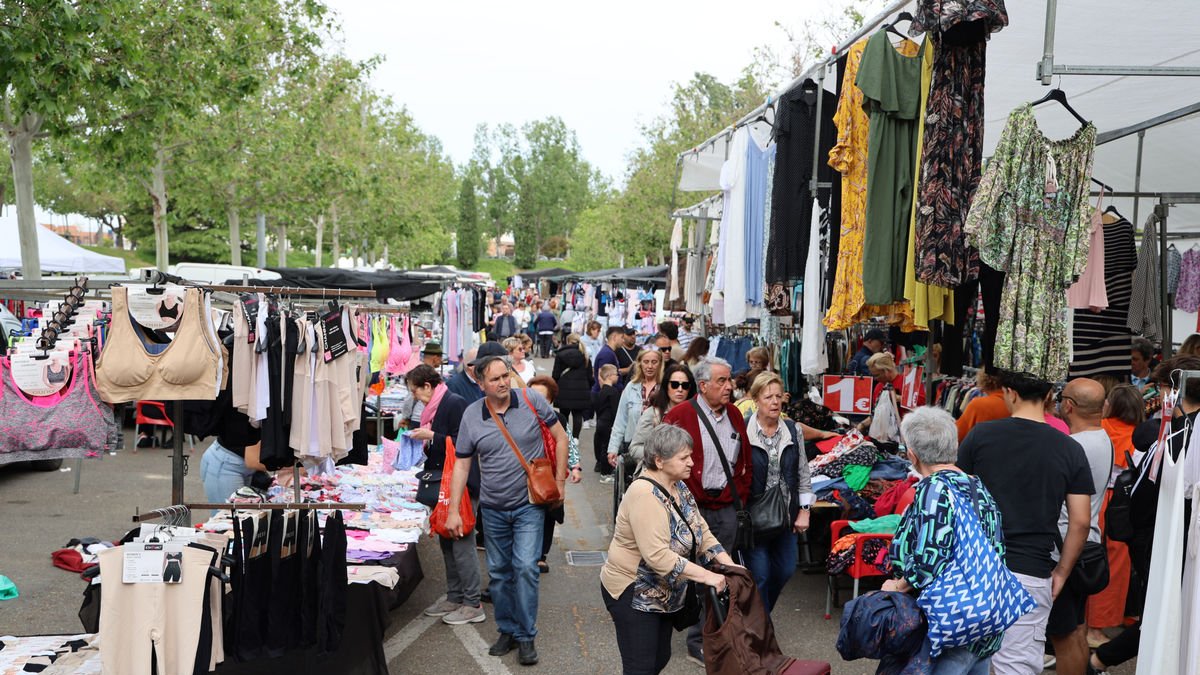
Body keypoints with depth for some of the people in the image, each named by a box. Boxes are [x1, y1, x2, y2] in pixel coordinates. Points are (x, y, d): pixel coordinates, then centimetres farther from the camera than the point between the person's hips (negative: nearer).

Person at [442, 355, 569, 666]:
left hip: (529, 504, -2)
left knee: (525, 567, -10)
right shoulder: (471, 415, -4)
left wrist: (560, 480, -2)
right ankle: (507, 630, 27)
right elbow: (461, 465, 1)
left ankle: (526, 636, 3)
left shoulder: (531, 400, -9)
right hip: (493, 509, 3)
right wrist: (453, 510, -2)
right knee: (498, 571, 11)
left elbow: (560, 436, 2)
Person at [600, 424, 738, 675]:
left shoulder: (679, 487, 2)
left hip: (660, 593, 9)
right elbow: (657, 555, -33)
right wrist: (707, 576, -31)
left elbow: (702, 532, 5)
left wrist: (730, 565, -9)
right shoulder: (646, 494, -27)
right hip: (632, 594, -9)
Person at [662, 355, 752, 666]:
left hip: (726, 509, 5)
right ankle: (698, 643, 12)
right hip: (693, 508, -5)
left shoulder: (734, 414, 10)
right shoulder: (680, 415, -9)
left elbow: (745, 461, 20)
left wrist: (740, 495, 14)